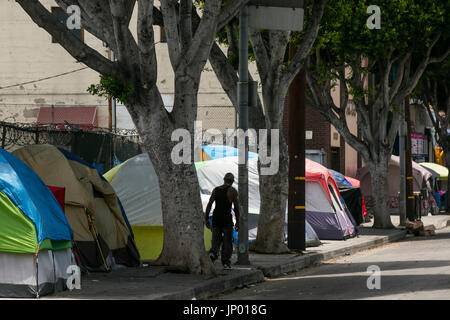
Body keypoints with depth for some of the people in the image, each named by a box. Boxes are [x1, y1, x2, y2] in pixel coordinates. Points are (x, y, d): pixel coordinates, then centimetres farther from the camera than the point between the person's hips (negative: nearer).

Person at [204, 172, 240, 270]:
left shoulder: (216, 189, 9)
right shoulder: (233, 191, -3)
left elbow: (209, 204, 4)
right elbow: (236, 207, -5)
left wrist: (206, 219, 7)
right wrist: (237, 222, 1)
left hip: (215, 218, 3)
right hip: (227, 218, -3)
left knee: (216, 240, 12)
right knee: (227, 242, 7)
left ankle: (213, 253, -17)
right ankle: (226, 263, 7)